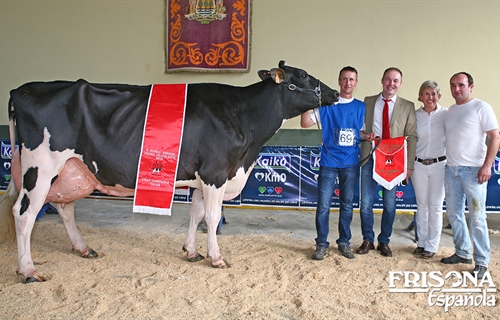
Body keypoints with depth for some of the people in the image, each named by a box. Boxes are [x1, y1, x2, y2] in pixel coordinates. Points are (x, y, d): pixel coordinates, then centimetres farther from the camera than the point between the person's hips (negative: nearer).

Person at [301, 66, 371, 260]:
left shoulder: (361, 107, 8)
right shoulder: (327, 104, 1)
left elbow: (363, 130, 17)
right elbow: (305, 123, -5)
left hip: (351, 163, 2)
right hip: (328, 162, -2)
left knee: (347, 204, 10)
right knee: (323, 205, -1)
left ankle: (344, 242, 23)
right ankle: (321, 244, 11)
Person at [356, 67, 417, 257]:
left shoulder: (408, 106, 4)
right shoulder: (368, 102, 7)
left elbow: (411, 136, 1)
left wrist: (409, 165, -4)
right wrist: (365, 135, -8)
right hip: (370, 158, 1)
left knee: (389, 204, 8)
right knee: (366, 203, 5)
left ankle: (384, 242, 24)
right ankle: (368, 240, 21)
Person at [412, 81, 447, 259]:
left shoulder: (446, 114, -4)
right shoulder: (415, 116, 2)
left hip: (439, 164, -2)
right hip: (419, 165, 2)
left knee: (435, 206, 4)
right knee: (421, 205, 11)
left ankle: (431, 246, 16)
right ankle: (421, 242, 24)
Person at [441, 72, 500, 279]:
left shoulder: (481, 108, -5)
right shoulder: (450, 111, 14)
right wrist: (447, 161, 8)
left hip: (473, 170, -7)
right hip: (451, 169, 7)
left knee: (477, 218, -3)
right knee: (454, 214, 12)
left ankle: (481, 262, 8)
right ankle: (463, 253, 26)